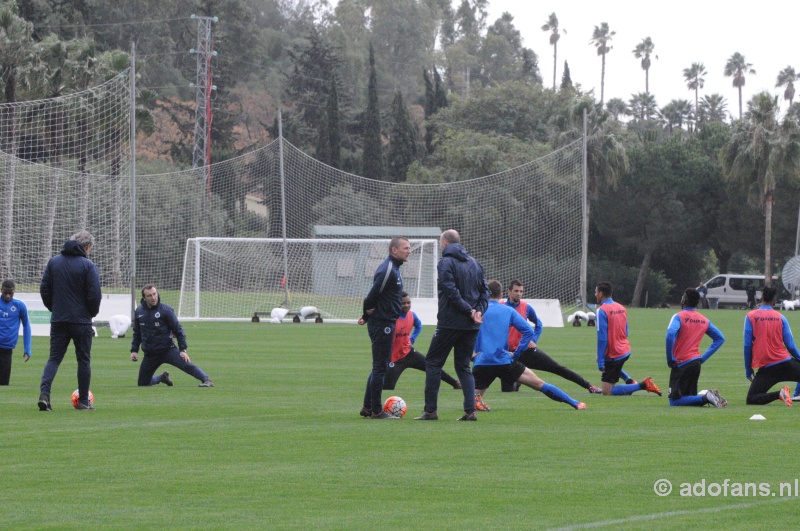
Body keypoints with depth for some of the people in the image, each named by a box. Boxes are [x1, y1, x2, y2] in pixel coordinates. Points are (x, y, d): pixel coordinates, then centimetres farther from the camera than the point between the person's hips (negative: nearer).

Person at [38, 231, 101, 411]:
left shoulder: (54, 262, 5)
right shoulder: (88, 266, -10)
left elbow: (44, 288, 7)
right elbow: (94, 294, -12)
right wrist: (92, 313, 5)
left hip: (58, 320, 3)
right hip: (81, 321, -3)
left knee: (54, 358, 6)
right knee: (83, 360, 8)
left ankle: (44, 392, -16)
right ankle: (84, 401, 10)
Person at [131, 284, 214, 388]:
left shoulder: (166, 310, -10)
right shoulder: (139, 311, 2)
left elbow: (178, 330, -6)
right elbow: (137, 333, 17)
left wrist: (182, 350, -13)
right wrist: (134, 350, 10)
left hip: (168, 350, -4)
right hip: (149, 354, 4)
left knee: (186, 364, -29)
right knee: (142, 383, 8)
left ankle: (207, 381, -30)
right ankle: (162, 377, 35)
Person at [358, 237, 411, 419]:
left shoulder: (393, 269, 15)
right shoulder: (387, 270, -18)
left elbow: (373, 296, 18)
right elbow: (372, 295, -21)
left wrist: (367, 315, 12)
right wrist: (368, 314, -6)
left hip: (386, 324, 10)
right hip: (383, 324, -10)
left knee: (380, 367, 15)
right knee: (380, 368, -5)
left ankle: (368, 407, 20)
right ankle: (376, 410, -1)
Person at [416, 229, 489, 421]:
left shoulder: (445, 263, -8)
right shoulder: (474, 263, 13)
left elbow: (451, 292, -19)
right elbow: (484, 290, 11)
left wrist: (470, 311, -15)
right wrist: (478, 310, -1)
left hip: (450, 322, -6)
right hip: (471, 326, 6)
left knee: (433, 363, 4)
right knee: (464, 366, 13)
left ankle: (431, 410, -2)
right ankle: (470, 410, 0)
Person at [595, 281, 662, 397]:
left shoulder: (602, 310, -17)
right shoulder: (621, 308, 7)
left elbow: (602, 338, -21)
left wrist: (600, 361, -19)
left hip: (612, 356, -9)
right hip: (625, 351, 9)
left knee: (607, 392, -4)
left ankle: (642, 385, -13)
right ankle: (629, 381, 22)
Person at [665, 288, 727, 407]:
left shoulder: (679, 317, -8)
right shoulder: (704, 320, 11)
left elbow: (670, 334, -25)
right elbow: (720, 338, 16)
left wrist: (670, 359, -15)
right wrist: (703, 357, 13)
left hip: (681, 363, -6)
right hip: (696, 362, 6)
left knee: (674, 401, -5)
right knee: (691, 397, 18)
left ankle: (705, 397, -24)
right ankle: (708, 396, -11)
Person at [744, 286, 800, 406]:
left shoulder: (750, 317, 0)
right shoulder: (780, 317, 3)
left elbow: (747, 346, -2)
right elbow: (790, 345, 3)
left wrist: (748, 370, 5)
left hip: (766, 368, -1)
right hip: (785, 363, 1)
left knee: (751, 399, 1)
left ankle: (778, 394, -21)